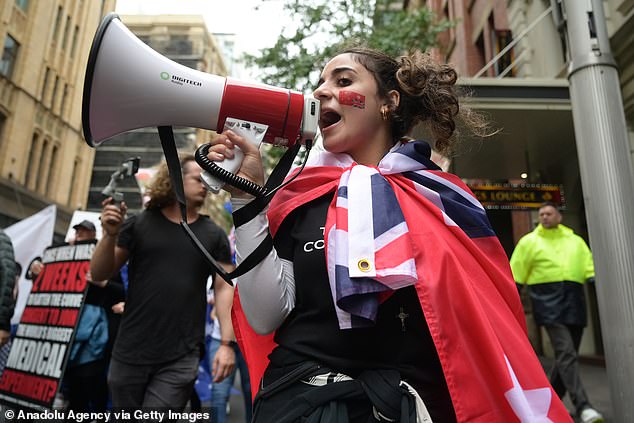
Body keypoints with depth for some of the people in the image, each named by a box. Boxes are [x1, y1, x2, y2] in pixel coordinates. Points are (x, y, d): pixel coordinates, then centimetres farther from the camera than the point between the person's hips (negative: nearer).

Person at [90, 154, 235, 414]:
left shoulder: (213, 235, 4)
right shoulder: (139, 224, 2)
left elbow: (224, 288, 1)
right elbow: (99, 275, 4)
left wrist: (227, 343, -8)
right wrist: (110, 235, -14)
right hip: (130, 353, 1)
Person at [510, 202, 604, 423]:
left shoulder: (575, 240, 19)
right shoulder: (529, 241, 8)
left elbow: (590, 267, 12)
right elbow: (515, 277, 7)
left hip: (574, 301, 5)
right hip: (548, 300, -4)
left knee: (567, 354, 10)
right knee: (566, 353, -16)